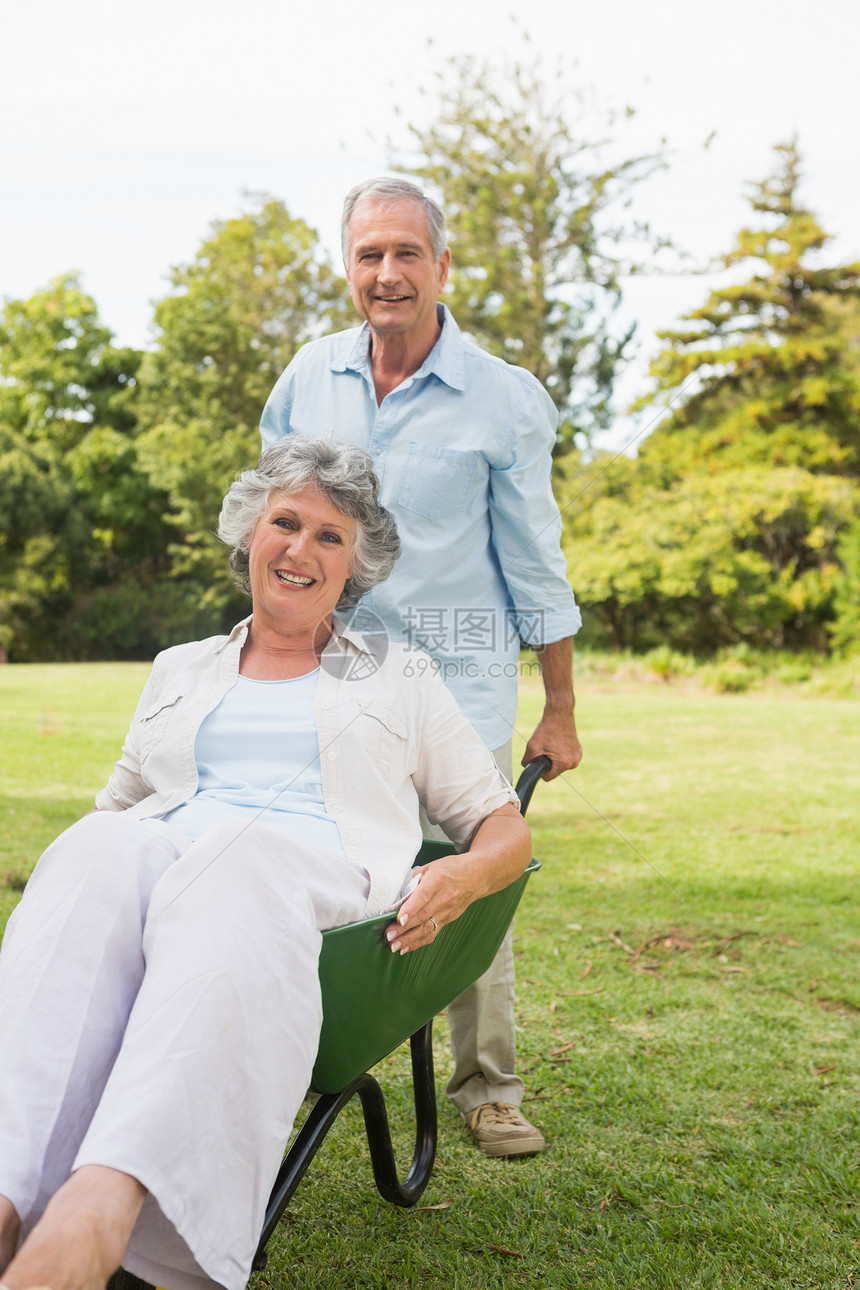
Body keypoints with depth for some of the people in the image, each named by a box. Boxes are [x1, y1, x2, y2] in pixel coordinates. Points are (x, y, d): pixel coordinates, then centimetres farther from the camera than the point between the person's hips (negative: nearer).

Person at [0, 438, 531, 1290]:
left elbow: (506, 826, 21)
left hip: (322, 873, -2)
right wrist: (82, 846, 5)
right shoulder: (180, 670, 32)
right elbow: (117, 802, 31)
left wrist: (467, 875, -5)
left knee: (232, 869, -39)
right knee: (101, 853, -35)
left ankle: (103, 1201, -60)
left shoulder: (400, 680, 25)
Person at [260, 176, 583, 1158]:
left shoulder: (505, 401, -7)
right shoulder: (309, 379, 4)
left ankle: (488, 1087, 17)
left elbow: (533, 563, -2)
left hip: (458, 677, -3)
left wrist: (560, 711, 1)